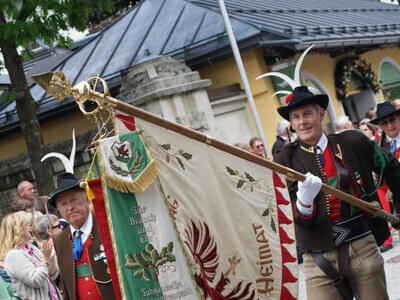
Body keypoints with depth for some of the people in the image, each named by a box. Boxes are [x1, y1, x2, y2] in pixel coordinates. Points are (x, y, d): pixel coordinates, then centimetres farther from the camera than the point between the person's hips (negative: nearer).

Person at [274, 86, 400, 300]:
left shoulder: (352, 142, 2)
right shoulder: (285, 161, -3)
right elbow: (298, 220, -9)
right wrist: (304, 199, -29)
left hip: (363, 245, 2)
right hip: (320, 255, -2)